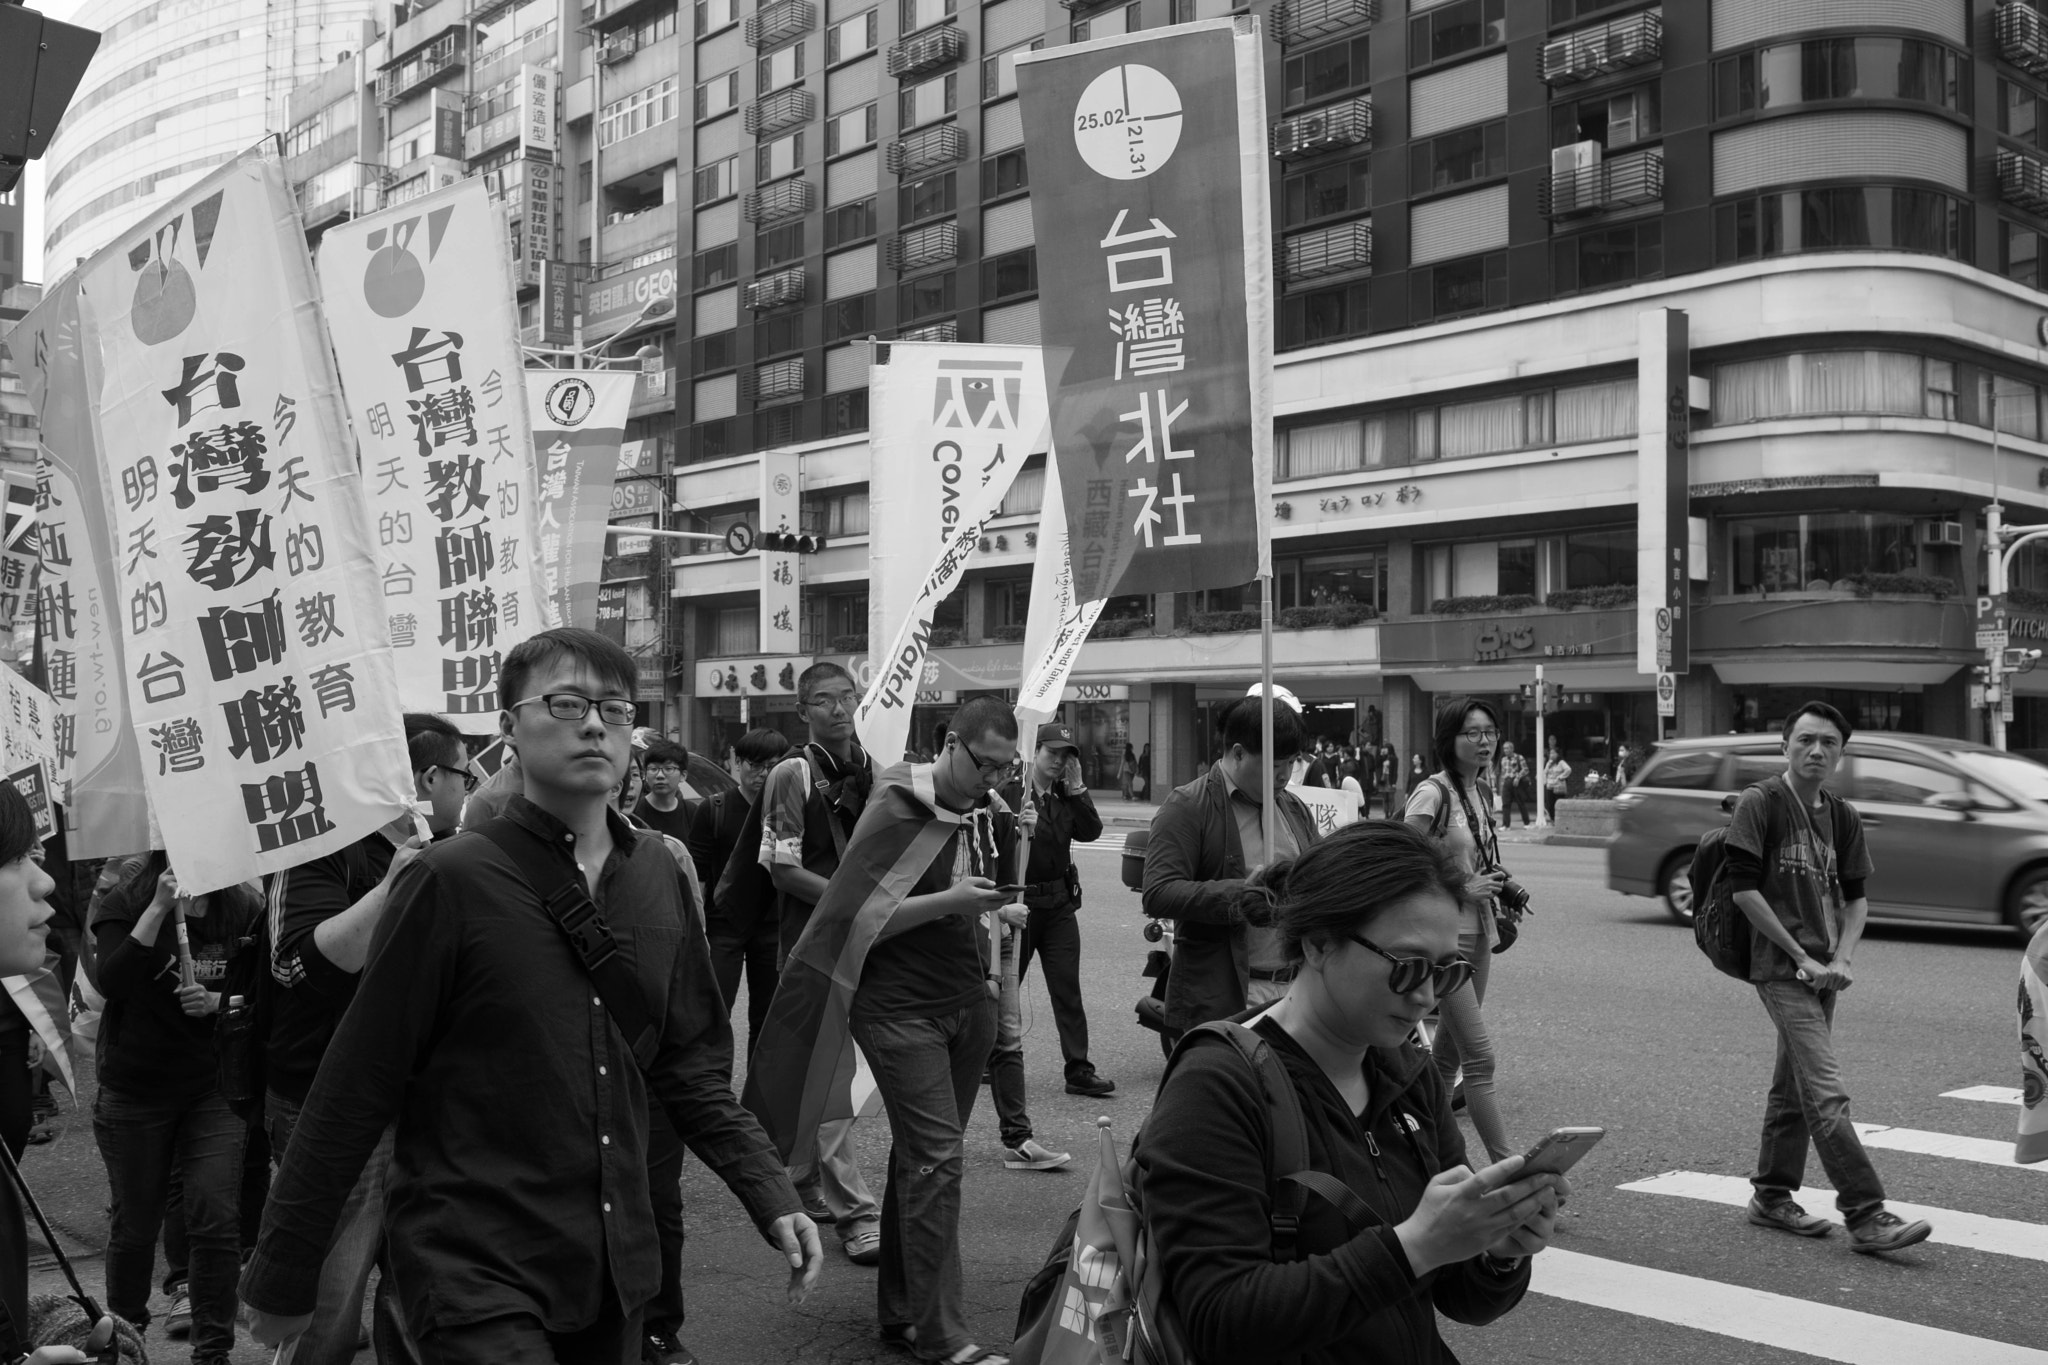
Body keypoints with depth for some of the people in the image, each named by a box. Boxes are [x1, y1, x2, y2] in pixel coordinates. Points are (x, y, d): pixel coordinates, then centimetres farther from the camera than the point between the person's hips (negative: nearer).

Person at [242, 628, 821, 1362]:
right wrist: (282, 1280, -6)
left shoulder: (657, 874, 3)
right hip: (474, 1274, -5)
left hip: (615, 1268, 5)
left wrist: (772, 1195, 0)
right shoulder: (451, 882, -12)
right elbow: (354, 1092, -9)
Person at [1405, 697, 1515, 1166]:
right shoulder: (1433, 793, -15)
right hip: (1444, 935, -8)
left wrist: (1494, 883, 6)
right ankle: (1505, 1165, -5)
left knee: (1448, 1053, 14)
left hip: (1478, 933, 8)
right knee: (1480, 1057, -9)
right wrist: (1464, 888, -17)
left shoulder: (1481, 790, 11)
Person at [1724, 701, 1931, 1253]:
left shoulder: (1843, 817, 11)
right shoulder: (1761, 802, -8)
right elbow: (1743, 888, -13)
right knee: (1826, 1094, -12)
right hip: (1780, 969, -7)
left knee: (1794, 1086, 15)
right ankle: (1866, 1215, -12)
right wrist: (1800, 956, -12)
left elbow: (1855, 897, 15)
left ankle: (1772, 1197, 26)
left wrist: (1841, 959, -2)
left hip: (1821, 972, 7)